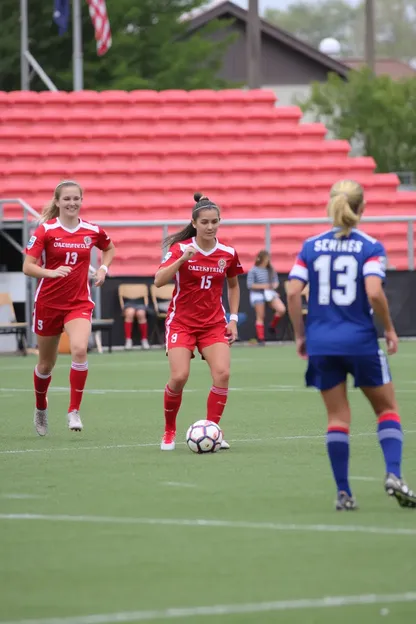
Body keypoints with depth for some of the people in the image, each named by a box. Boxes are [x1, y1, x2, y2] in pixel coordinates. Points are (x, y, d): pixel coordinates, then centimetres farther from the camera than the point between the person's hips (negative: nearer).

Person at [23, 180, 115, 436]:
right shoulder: (46, 230, -9)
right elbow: (28, 267, -14)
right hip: (48, 303, -1)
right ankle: (41, 409, 38)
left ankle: (74, 412, -17)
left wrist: (104, 268, 2)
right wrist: (51, 272, -32)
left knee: (80, 350, -25)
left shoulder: (92, 231, -1)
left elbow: (109, 249, 21)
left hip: (80, 303, 1)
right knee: (46, 364, 12)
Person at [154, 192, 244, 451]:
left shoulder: (228, 253, -1)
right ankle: (169, 432, 6)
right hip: (181, 321, -3)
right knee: (179, 376, -17)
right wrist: (182, 259, -36)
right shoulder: (180, 248, -9)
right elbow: (159, 281, -23)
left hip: (214, 323, 3)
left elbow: (233, 285, 17)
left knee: (222, 373, -18)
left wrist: (233, 319, 9)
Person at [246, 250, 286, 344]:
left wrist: (274, 285, -9)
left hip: (270, 293, 4)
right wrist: (263, 286, -18)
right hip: (258, 294, -4)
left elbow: (276, 281, 14)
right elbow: (250, 285, -11)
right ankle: (260, 339, 5)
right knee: (260, 317, -1)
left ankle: (272, 326, 10)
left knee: (281, 309, -14)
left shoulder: (271, 270, 5)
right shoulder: (253, 271, -8)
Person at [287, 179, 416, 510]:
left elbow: (293, 293, -3)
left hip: (322, 343, 3)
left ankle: (343, 493, 5)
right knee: (387, 408, 13)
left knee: (338, 417, 10)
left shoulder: (311, 247, 4)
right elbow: (374, 293, -18)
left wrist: (300, 335, 8)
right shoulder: (371, 247, -6)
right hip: (361, 340, -3)